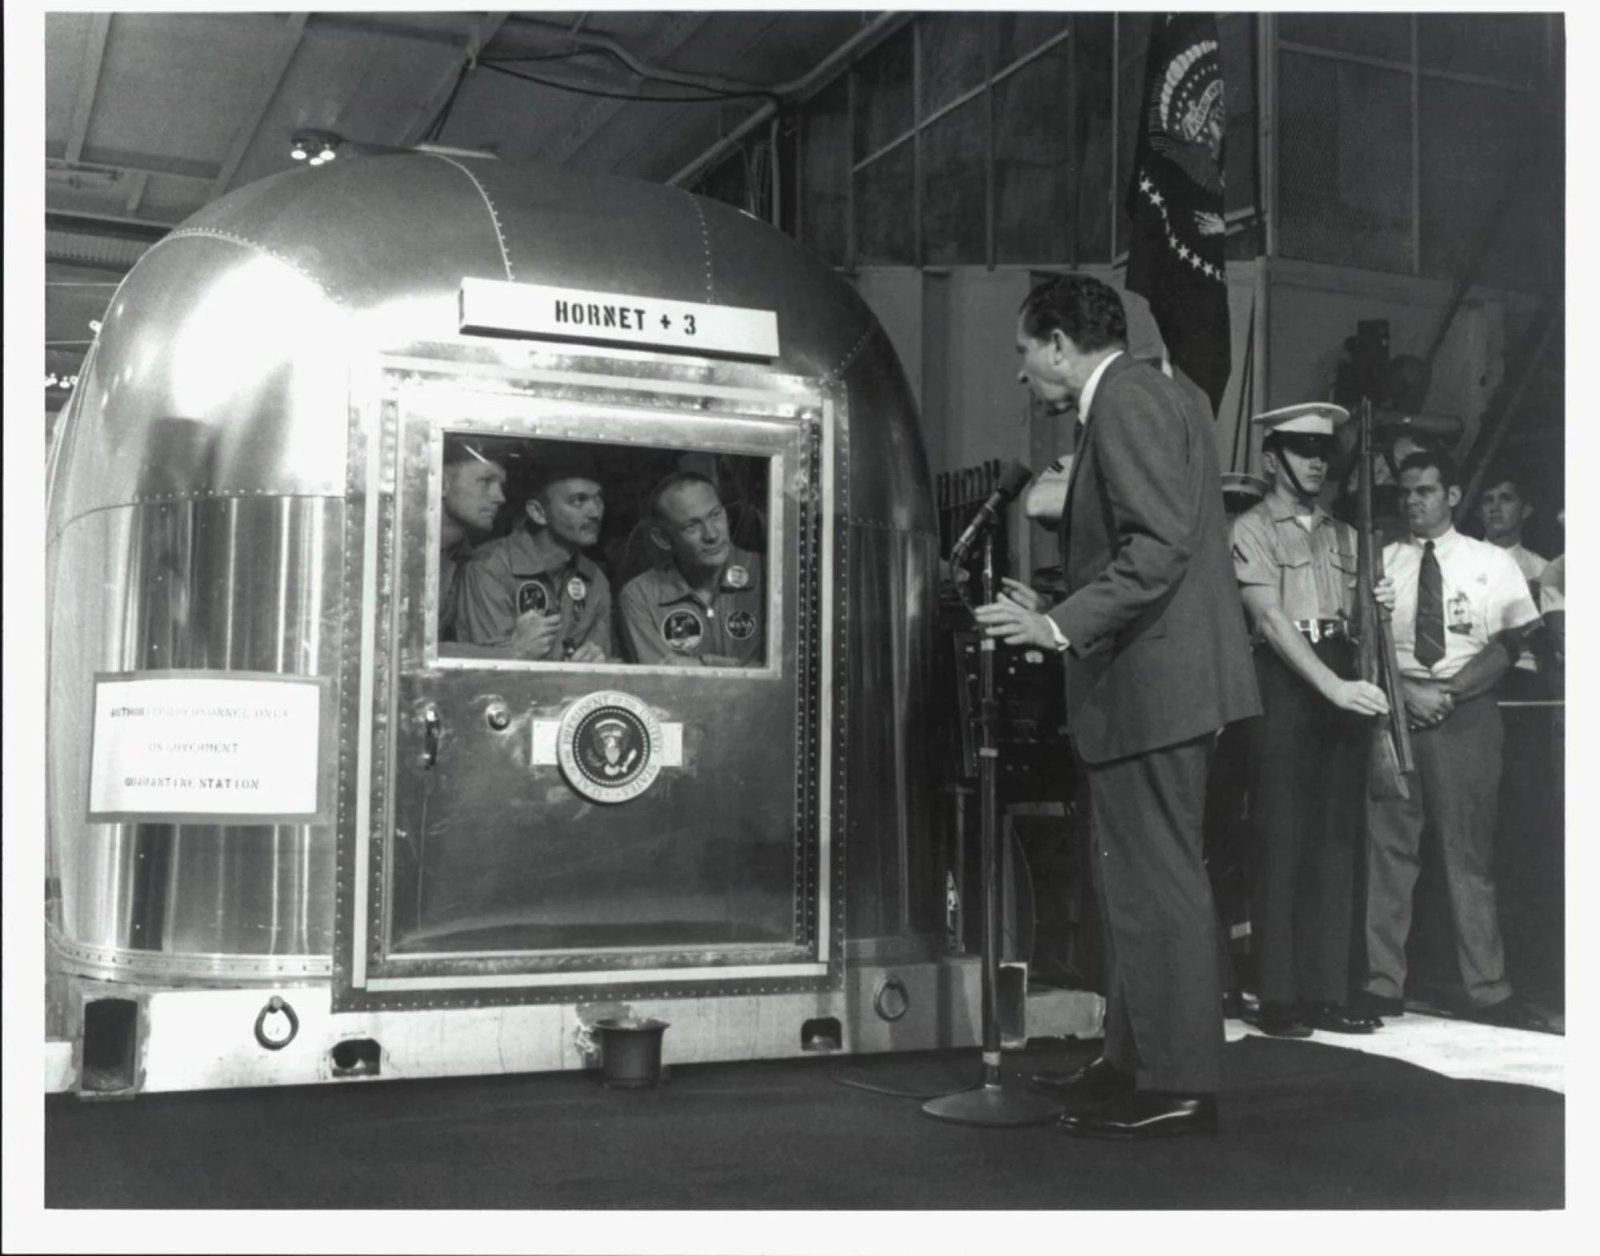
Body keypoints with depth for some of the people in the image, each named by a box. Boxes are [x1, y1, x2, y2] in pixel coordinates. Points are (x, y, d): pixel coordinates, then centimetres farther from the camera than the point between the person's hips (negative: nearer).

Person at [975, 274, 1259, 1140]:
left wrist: (1062, 627, -21)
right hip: (1152, 680, 11)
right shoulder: (1148, 396, 19)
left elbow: (1159, 546, -23)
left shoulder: (1127, 401, -13)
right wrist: (1055, 614, 18)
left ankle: (1179, 1087, 2)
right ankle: (1133, 1062, 26)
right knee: (1138, 880, 16)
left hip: (1153, 679, -11)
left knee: (1155, 882, -5)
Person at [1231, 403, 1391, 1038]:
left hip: (1343, 685, 6)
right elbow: (1271, 621, -12)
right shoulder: (1251, 529, 0)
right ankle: (1277, 1000, 0)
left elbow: (1355, 627, 19)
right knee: (1281, 842, -5)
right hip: (1284, 683, -6)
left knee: (1336, 842, 5)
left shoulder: (1343, 536, 19)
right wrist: (1332, 687, -21)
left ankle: (1326, 995, 11)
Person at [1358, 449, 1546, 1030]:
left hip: (1467, 714, -1)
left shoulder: (1492, 563, 8)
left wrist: (1449, 693, -12)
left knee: (1470, 854, 0)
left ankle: (1488, 991, 6)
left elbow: (1510, 645, 0)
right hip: (1393, 712, 1)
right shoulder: (1380, 563, 9)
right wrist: (1407, 693, -11)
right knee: (1388, 850, 0)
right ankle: (1384, 985, 5)